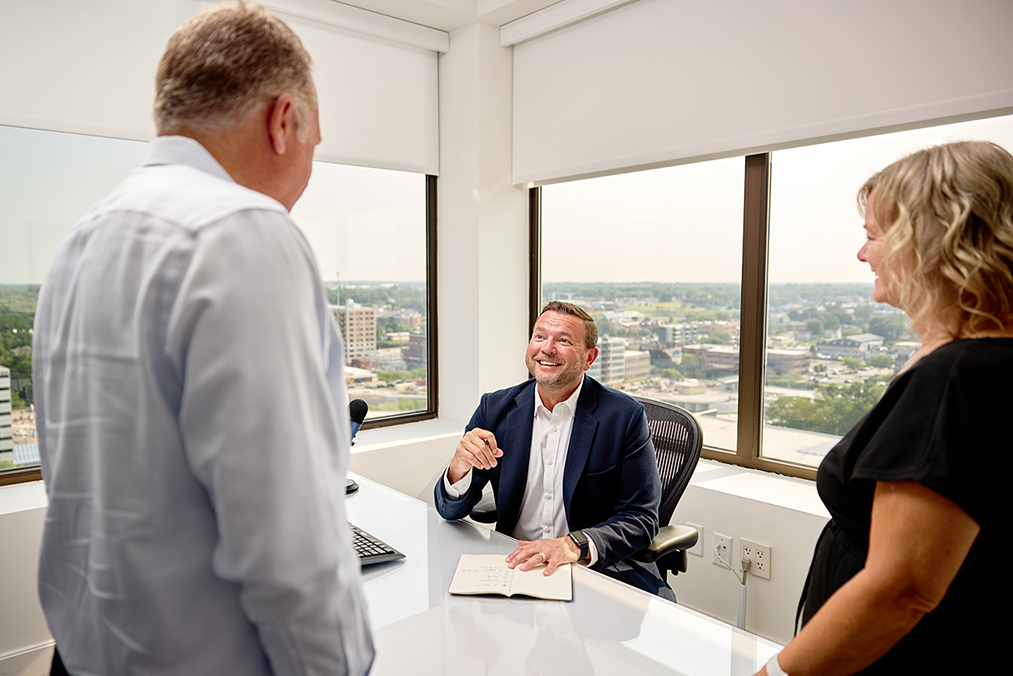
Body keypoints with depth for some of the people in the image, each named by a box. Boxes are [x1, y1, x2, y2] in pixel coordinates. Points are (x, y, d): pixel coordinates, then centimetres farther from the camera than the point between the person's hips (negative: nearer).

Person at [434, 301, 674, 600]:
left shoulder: (625, 416, -7)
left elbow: (640, 519, -7)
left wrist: (575, 545, -26)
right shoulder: (496, 408, 1)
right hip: (514, 566, 1)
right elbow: (451, 511, 3)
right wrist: (460, 466, -22)